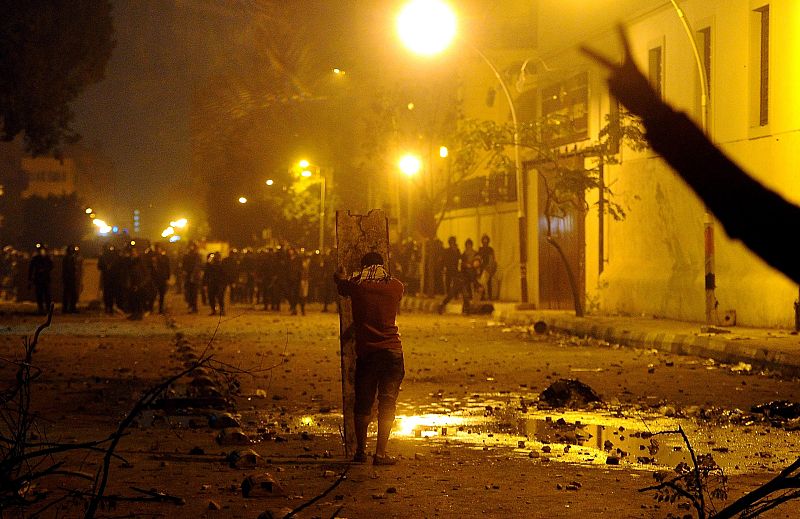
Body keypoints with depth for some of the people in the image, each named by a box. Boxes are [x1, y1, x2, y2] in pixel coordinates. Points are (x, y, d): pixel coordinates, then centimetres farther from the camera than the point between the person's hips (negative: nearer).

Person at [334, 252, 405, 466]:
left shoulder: (356, 285, -1)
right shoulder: (396, 286, 1)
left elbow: (339, 281, 21)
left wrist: (340, 276, 48)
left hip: (365, 352, 1)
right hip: (392, 351, 0)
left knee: (363, 404, 12)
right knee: (387, 404, 2)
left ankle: (361, 451, 16)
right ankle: (380, 453, -3)